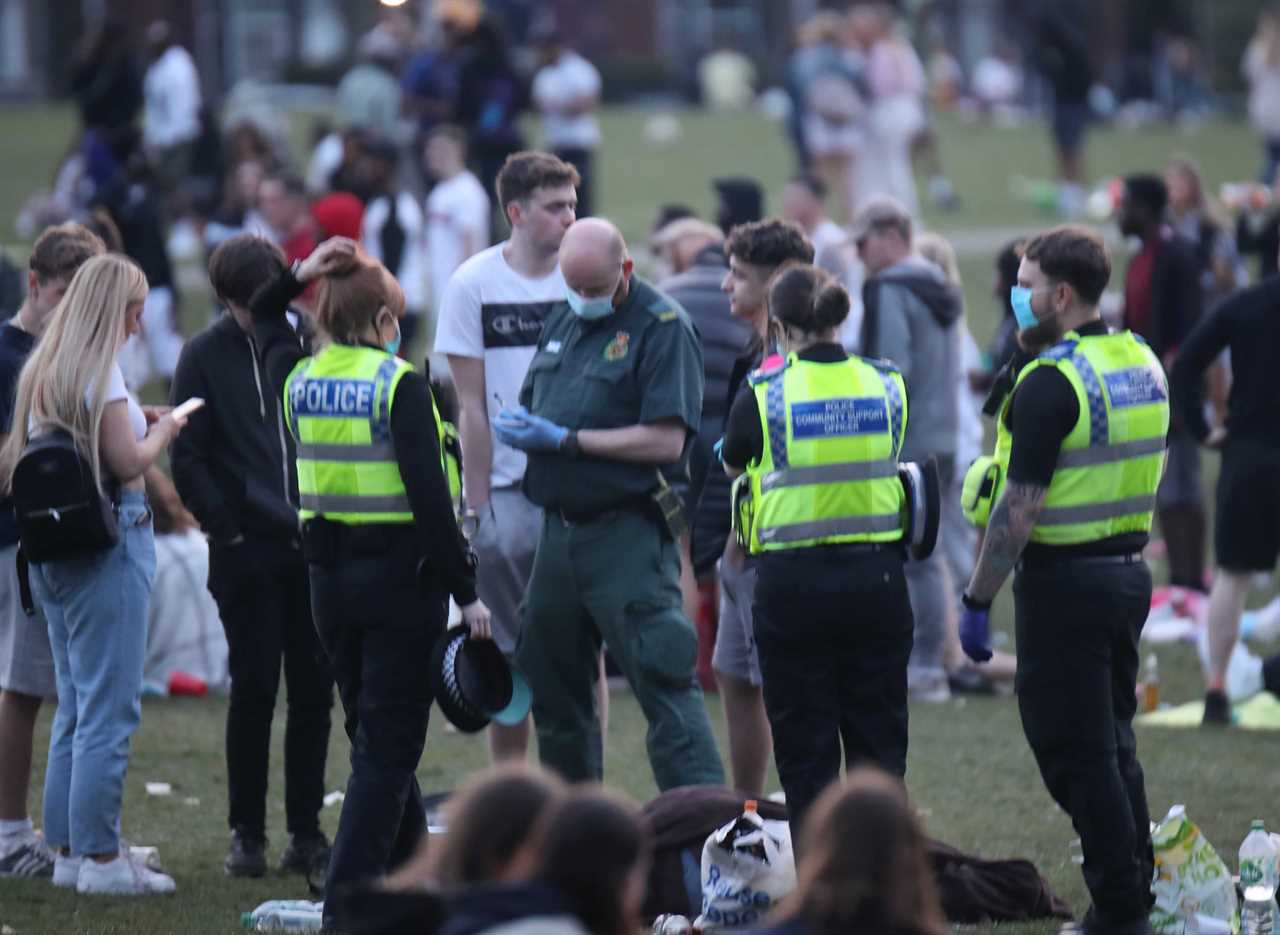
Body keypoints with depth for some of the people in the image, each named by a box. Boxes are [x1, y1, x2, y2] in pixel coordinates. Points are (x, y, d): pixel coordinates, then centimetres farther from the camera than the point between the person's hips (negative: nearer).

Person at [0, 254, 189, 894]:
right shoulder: (98, 368, -13)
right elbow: (128, 462, -19)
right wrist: (162, 431, 2)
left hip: (52, 546, 9)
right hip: (108, 541, -9)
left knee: (75, 707, 15)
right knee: (110, 707, -6)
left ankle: (68, 848, 16)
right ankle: (100, 856, -6)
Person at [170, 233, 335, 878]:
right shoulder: (206, 357, 0)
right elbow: (188, 461, -1)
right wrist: (227, 529, -8)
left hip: (316, 550, 2)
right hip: (248, 553, -2)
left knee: (314, 690, 3)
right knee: (254, 688, -2)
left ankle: (306, 828, 12)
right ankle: (246, 831, 8)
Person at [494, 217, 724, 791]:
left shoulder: (661, 327, -9)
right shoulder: (562, 321, 15)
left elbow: (666, 441, -17)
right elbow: (529, 407, 25)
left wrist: (565, 440, -15)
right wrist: (517, 427, 0)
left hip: (629, 540, -8)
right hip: (559, 530, 8)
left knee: (664, 684, -13)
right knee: (553, 686, 15)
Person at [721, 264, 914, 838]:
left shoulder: (765, 394, -7)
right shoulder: (886, 386, 0)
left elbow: (731, 464, 11)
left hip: (793, 580, -3)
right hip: (876, 574, 3)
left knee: (805, 749, 5)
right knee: (878, 739, 12)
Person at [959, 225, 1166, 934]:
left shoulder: (1050, 383, -19)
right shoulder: (1141, 363, 8)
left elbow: (1019, 510, -21)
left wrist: (977, 601, -15)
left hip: (1065, 582, -9)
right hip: (1128, 570, 9)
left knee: (1073, 750, -1)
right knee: (1112, 742, 17)